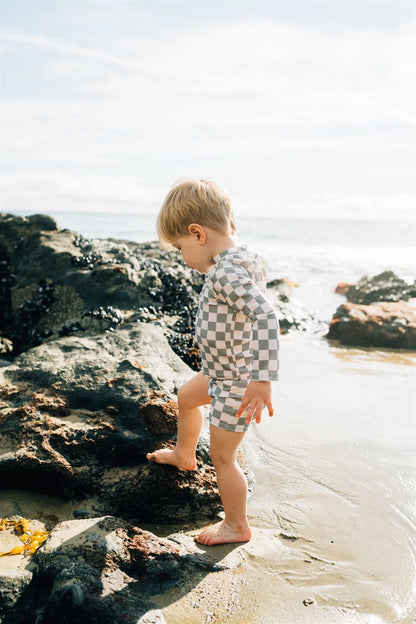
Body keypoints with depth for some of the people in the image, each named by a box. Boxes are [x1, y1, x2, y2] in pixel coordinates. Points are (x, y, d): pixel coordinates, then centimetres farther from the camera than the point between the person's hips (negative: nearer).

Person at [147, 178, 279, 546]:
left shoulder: (228, 274, -31)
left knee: (222, 458, 6)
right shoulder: (235, 262, -1)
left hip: (236, 383, -10)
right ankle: (184, 456, 58)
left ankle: (237, 526, 27)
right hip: (221, 372, 10)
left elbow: (265, 316, -45)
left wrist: (263, 380, -48)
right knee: (186, 397, 32)